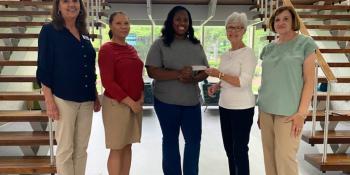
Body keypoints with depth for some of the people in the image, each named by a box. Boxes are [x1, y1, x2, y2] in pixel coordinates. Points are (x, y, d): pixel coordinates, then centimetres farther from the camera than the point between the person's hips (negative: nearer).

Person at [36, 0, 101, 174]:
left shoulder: (84, 33, 12)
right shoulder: (49, 31, -4)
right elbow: (44, 69, -8)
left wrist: (95, 96, 13)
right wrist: (49, 101, -14)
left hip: (86, 100, 5)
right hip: (63, 99, -5)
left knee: (81, 148, 12)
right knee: (65, 149, 3)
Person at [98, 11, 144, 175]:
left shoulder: (131, 49, 12)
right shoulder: (106, 49, -10)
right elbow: (107, 82, -15)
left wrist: (141, 96, 2)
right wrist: (129, 101, -16)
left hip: (135, 104, 7)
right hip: (116, 104, -7)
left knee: (127, 146, 13)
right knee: (116, 148, 2)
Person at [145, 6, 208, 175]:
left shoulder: (196, 45, 8)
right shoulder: (160, 44, -4)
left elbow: (205, 71, 7)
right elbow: (152, 72, -12)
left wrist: (193, 79, -15)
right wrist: (178, 74, -24)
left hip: (192, 101, 3)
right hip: (166, 102, -3)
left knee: (194, 139, 8)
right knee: (170, 140, 12)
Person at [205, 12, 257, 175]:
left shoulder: (248, 53, -11)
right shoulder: (225, 55, 11)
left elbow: (243, 82, -21)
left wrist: (219, 74, -24)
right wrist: (216, 86, 1)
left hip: (242, 108, -7)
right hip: (224, 106, 8)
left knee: (239, 150, 0)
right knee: (229, 148, 16)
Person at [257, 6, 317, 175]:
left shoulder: (305, 43, -2)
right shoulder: (269, 48, 11)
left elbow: (309, 80, -6)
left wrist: (301, 112, -13)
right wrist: (260, 109, 12)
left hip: (289, 111, -5)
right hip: (266, 110, 5)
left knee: (285, 157, -4)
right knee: (269, 156, 10)